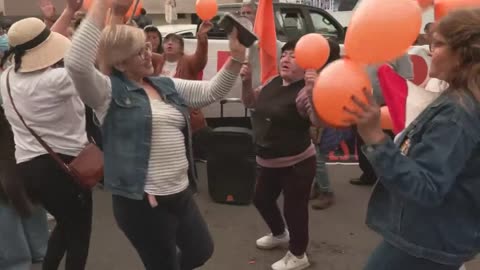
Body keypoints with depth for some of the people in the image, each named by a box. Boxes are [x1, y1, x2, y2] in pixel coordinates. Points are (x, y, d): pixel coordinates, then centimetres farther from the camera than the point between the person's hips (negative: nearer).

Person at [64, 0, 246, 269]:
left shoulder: (167, 85, 9)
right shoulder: (110, 92, -11)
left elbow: (212, 91, 9)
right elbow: (77, 63, -29)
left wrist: (236, 57, -6)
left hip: (181, 194, 7)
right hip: (142, 203, -7)